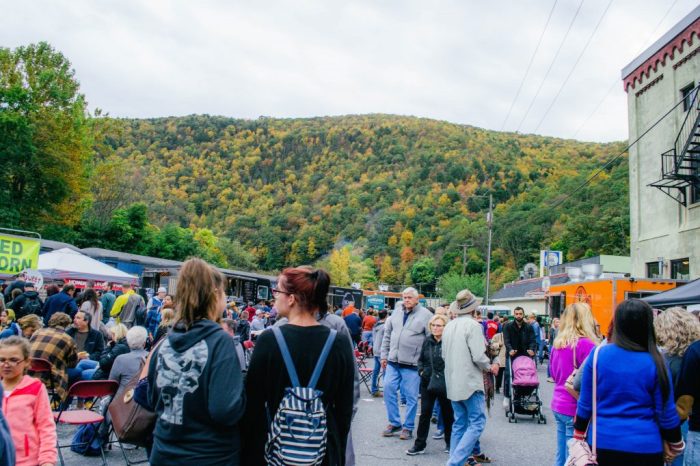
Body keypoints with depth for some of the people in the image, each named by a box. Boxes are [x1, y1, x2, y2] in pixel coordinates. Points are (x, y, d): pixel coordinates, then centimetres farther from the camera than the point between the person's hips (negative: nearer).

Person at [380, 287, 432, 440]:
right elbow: (387, 334, 15)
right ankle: (394, 422, 20)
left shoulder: (425, 315, -5)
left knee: (411, 396, 3)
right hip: (393, 361, 5)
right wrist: (384, 355, 12)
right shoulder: (397, 312, 9)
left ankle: (408, 427, 17)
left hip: (412, 363, -4)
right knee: (388, 389, 4)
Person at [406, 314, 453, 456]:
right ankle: (419, 445, 13)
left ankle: (450, 443, 30)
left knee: (447, 413, 13)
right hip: (428, 383, 4)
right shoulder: (427, 341, 5)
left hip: (445, 384, -4)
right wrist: (421, 371, 2)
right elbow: (420, 359, 17)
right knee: (425, 413, 5)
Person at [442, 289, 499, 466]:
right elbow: (479, 356, -18)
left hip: (453, 383, 8)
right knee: (477, 423, -3)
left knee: (460, 423, 14)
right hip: (470, 382, -8)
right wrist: (490, 367, 0)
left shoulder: (449, 326, 9)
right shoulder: (473, 325, -14)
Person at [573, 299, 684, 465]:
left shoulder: (598, 355, -7)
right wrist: (675, 445, 14)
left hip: (603, 442, 1)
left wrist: (578, 437, 13)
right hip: (645, 446, -1)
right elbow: (666, 413, -3)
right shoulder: (655, 362, -10)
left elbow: (585, 404, -1)